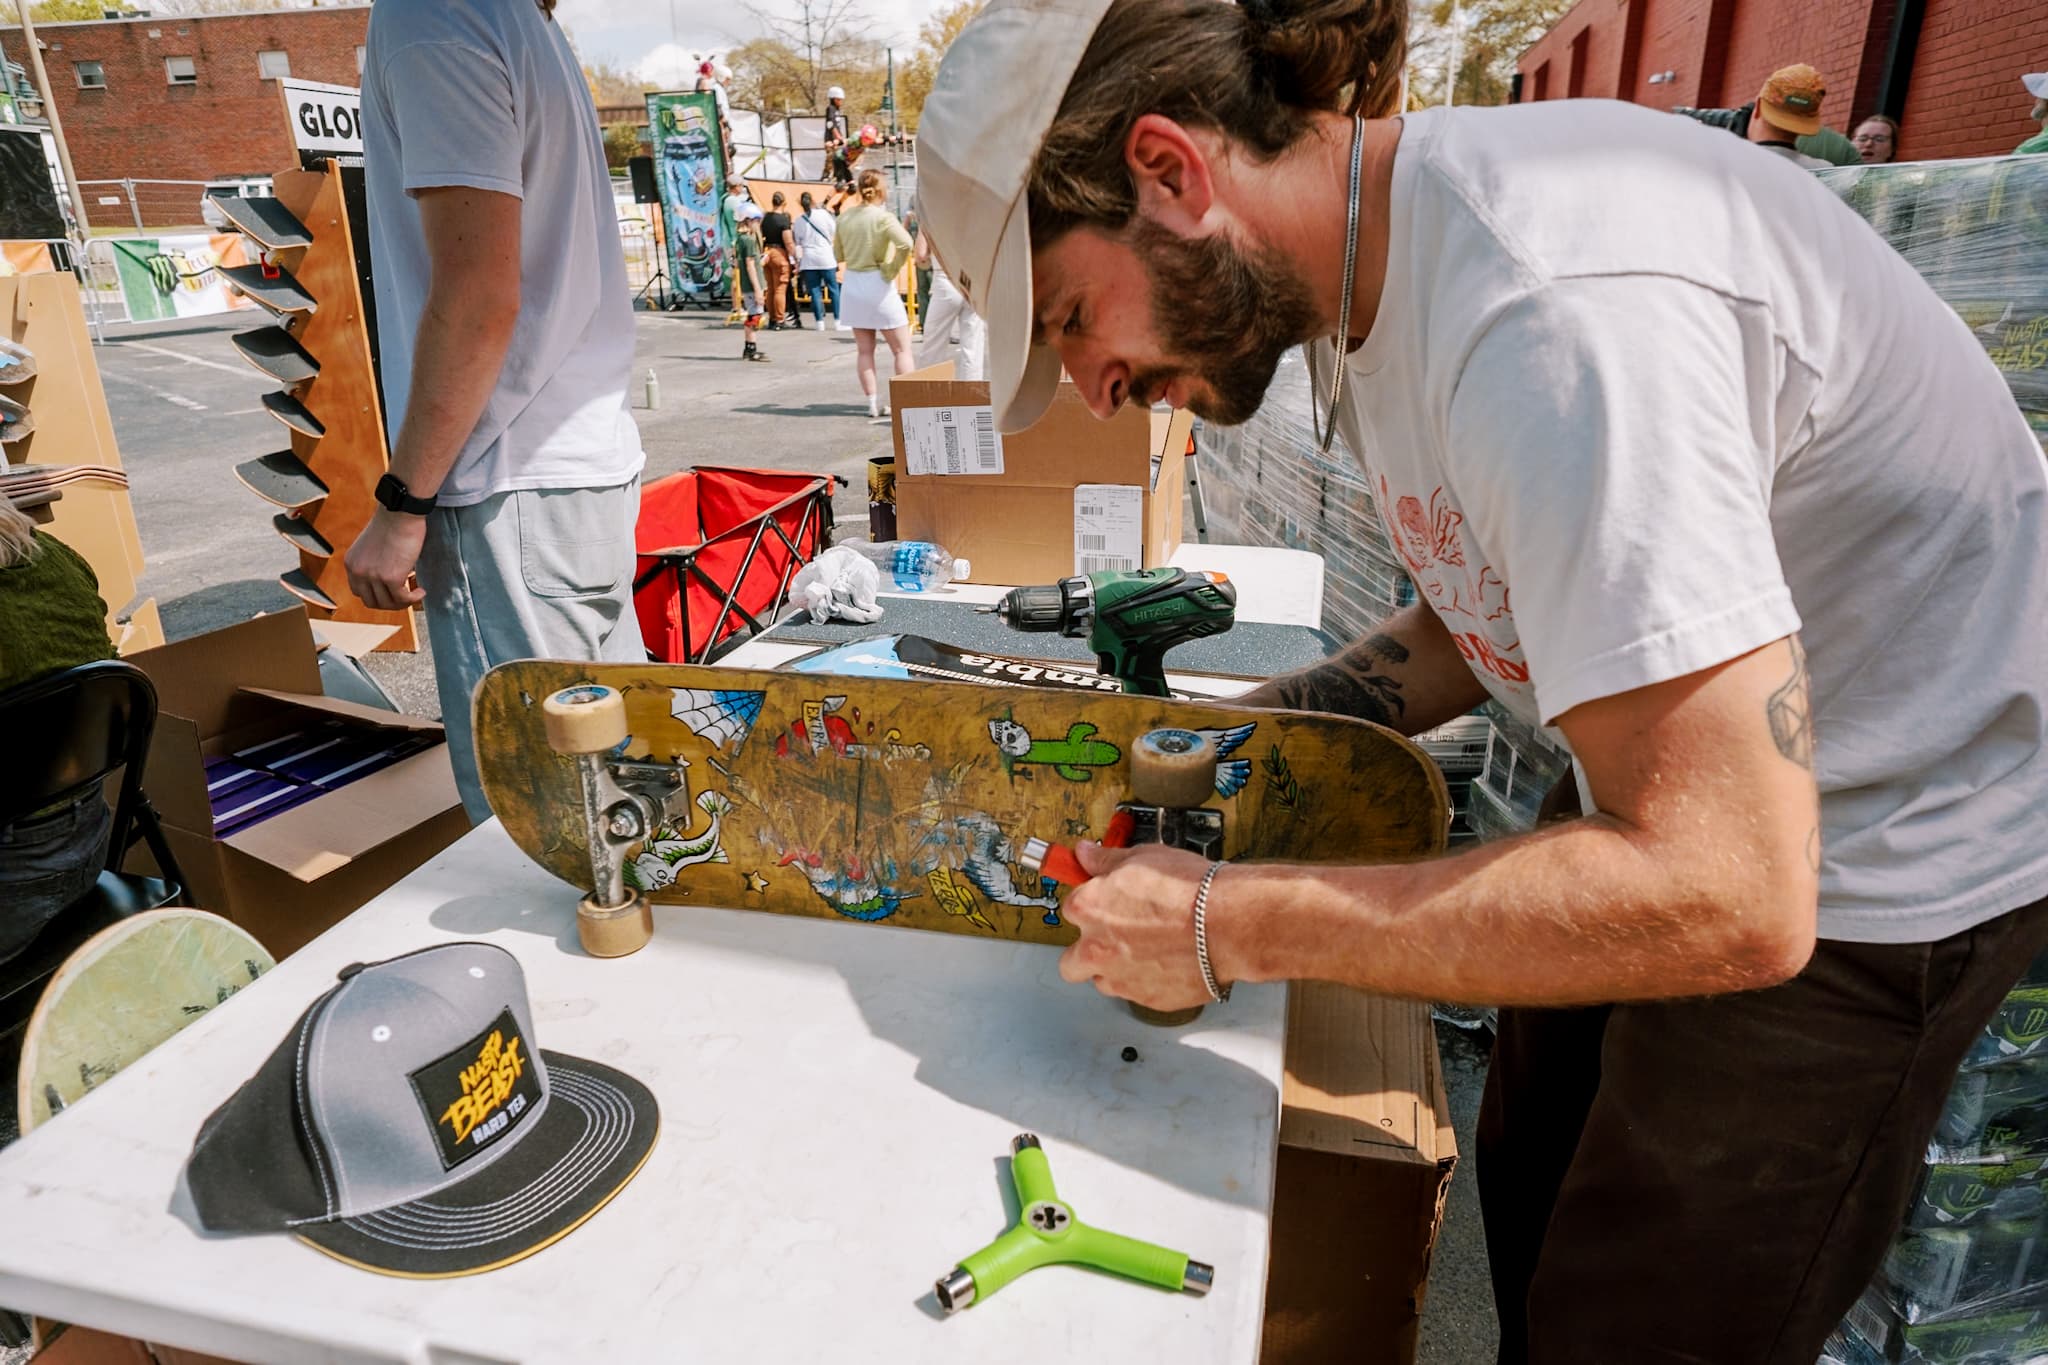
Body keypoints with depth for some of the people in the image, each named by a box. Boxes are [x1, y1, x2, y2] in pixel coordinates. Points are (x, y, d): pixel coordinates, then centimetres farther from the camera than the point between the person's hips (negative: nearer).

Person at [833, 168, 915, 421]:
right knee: (902, 349, 1)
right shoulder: (883, 217, -13)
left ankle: (874, 403, 12)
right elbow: (905, 243, -27)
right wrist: (891, 270, -16)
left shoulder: (844, 217, 3)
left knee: (865, 350, 12)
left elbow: (839, 254, 11)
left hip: (852, 283, 6)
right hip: (878, 284, -6)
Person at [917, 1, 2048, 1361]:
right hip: (1683, 806, 8)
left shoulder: (1552, 311, -35)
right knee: (1532, 1190, 23)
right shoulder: (1375, 268, -4)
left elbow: (1722, 895, -35)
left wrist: (1223, 924, -29)